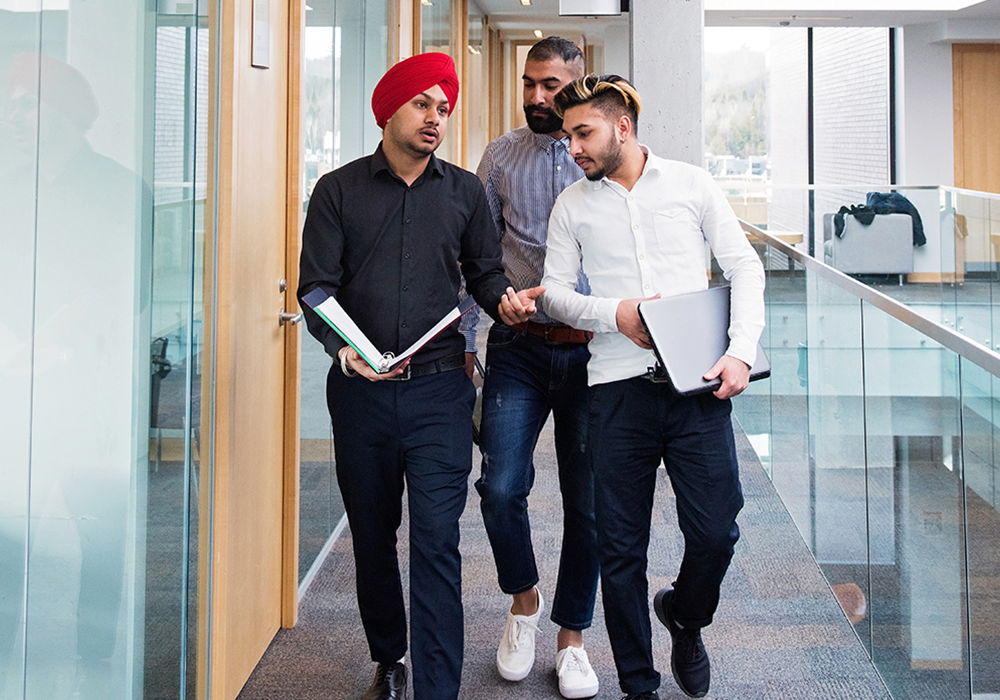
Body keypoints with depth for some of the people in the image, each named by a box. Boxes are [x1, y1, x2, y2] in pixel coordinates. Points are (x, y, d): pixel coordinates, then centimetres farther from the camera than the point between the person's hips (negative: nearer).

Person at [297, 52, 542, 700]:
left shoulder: (464, 192, 9)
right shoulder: (339, 190, 4)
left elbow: (484, 271, 16)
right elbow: (316, 287, -1)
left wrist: (504, 301, -7)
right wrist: (343, 347, -19)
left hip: (439, 386, -1)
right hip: (360, 388, 1)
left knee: (436, 543, -9)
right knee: (372, 536, 12)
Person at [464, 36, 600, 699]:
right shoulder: (501, 157, 6)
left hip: (590, 347, -1)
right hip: (517, 347, 1)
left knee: (587, 502, 5)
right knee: (501, 488, -9)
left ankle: (572, 636, 22)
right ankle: (524, 600, 20)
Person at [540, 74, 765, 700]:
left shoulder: (691, 184, 6)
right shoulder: (573, 206, 9)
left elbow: (745, 268, 6)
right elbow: (556, 291, 9)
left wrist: (741, 351, -7)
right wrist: (615, 313, -10)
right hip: (618, 389, 1)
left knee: (716, 531, -4)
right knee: (621, 548, 4)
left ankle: (684, 615, 30)